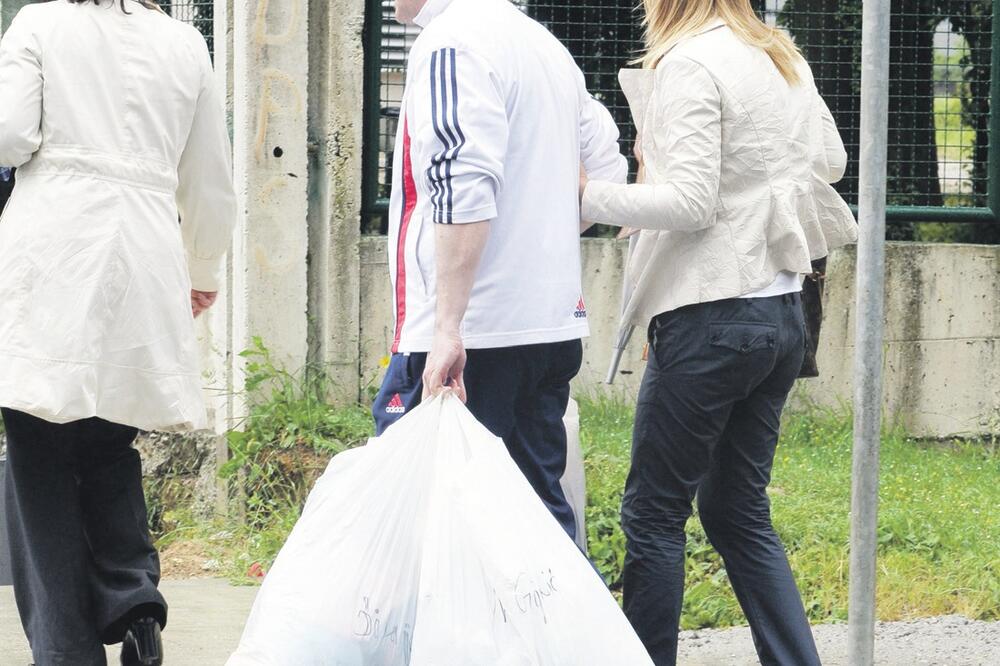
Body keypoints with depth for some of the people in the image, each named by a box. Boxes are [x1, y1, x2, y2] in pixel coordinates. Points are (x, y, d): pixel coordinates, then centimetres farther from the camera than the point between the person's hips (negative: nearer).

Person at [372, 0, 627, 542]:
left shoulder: (451, 44, -11)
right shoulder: (546, 45, 17)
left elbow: (464, 192, -21)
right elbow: (609, 172, 21)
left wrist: (447, 329, -23)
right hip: (554, 326, 9)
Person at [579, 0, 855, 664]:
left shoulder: (691, 62, -13)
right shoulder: (783, 57, 11)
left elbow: (690, 204, -19)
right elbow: (831, 161, 25)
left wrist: (586, 193, -14)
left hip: (712, 316, -8)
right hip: (782, 312, 8)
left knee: (653, 510, 1)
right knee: (738, 510, 14)